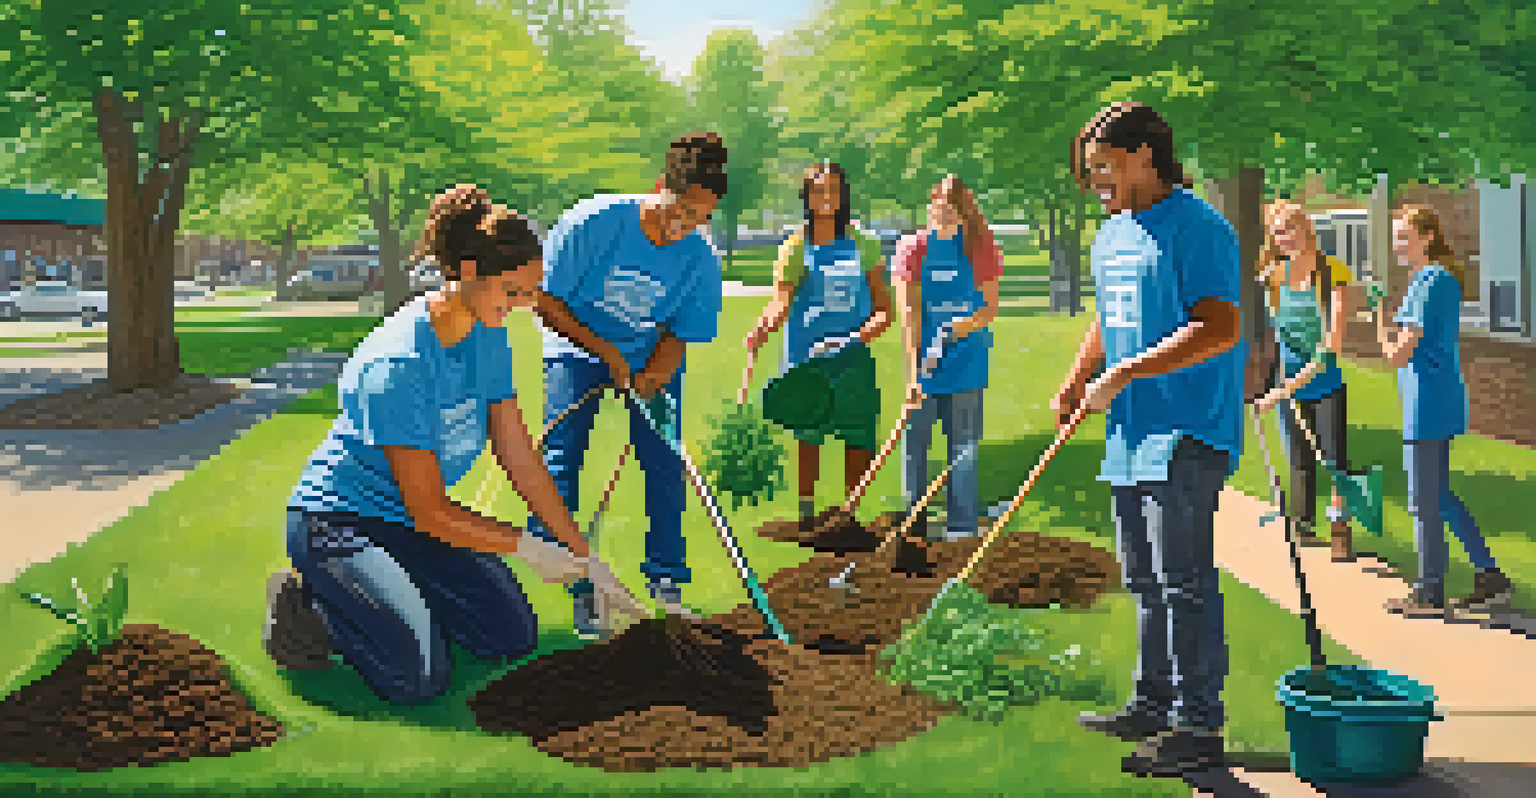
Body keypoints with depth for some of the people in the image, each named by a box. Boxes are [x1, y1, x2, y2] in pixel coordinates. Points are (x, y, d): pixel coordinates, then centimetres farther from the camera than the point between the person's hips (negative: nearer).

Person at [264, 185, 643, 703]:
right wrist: (528, 548, -19)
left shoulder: (489, 335, -4)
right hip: (337, 521, -8)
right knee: (418, 675, -22)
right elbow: (428, 510, -25)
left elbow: (519, 456, 0)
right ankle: (307, 601, 2)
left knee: (514, 637, 2)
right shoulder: (399, 364, -30)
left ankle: (387, 588, 18)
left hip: (415, 523, 8)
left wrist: (582, 558, -2)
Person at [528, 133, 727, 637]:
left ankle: (666, 584, 7)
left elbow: (678, 336, -7)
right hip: (577, 349, -2)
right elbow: (546, 302, -16)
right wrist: (605, 352, -19)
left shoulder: (701, 262, -15)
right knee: (562, 455, -13)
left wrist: (647, 383, -25)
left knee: (665, 461, -5)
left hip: (653, 359, 2)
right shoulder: (593, 221, -24)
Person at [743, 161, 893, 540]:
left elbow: (883, 309, 6)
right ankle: (806, 512, 12)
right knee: (808, 437, 1)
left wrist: (865, 332, -14)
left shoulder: (863, 246, 7)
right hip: (806, 353, -1)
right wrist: (760, 332, -29)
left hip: (854, 355, 2)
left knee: (859, 438, 1)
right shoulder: (795, 247, 3)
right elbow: (780, 303, -9)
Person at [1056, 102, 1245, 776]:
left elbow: (1218, 329, -22)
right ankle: (1153, 705, 28)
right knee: (1144, 581, 16)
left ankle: (1198, 723, 3)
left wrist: (1123, 374, -22)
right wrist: (1075, 382, 11)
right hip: (1130, 436, 9)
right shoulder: (1111, 235, 16)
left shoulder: (1197, 228, -12)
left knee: (1184, 581, -6)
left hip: (1186, 435, -9)